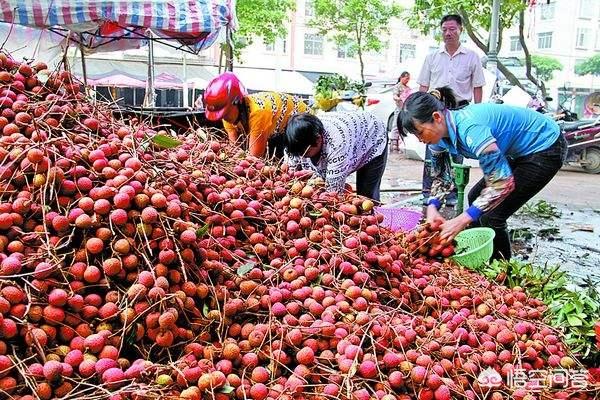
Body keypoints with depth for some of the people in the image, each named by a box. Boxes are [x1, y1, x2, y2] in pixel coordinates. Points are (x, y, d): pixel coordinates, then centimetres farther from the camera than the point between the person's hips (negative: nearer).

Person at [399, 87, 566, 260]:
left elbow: (503, 182, -34)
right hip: (520, 152, 9)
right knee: (476, 198, 13)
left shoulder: (470, 127, -35)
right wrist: (432, 206, -14)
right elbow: (441, 176, 5)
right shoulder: (439, 134, -7)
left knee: (491, 217, -11)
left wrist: (463, 220, -33)